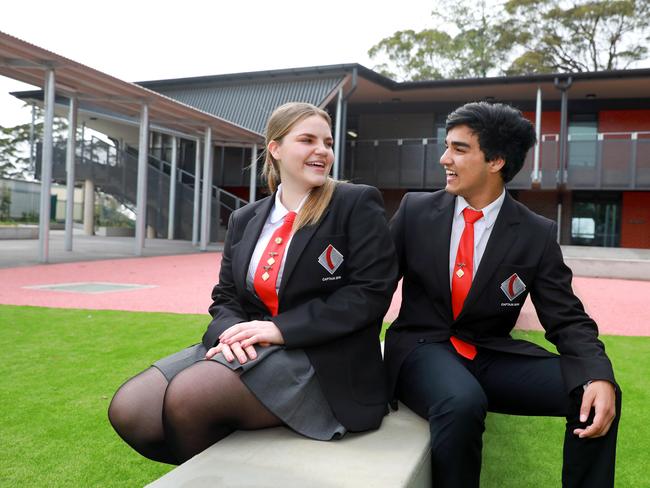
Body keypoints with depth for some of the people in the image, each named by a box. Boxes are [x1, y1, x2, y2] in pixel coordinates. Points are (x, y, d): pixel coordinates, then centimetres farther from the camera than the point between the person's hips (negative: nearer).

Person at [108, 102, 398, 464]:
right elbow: (226, 298, 15)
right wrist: (233, 331, -11)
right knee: (128, 410, -13)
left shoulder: (358, 204, -2)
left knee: (187, 395, -26)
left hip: (324, 360, -5)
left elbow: (372, 291, -11)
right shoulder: (244, 220, 15)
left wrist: (281, 328, -16)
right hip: (251, 351, 6)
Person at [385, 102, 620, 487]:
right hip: (423, 349, -1)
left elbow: (568, 321, -3)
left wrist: (599, 377, -23)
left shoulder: (537, 235, -3)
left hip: (491, 357, 2)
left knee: (598, 396, -17)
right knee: (463, 402, -35)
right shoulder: (416, 210, -1)